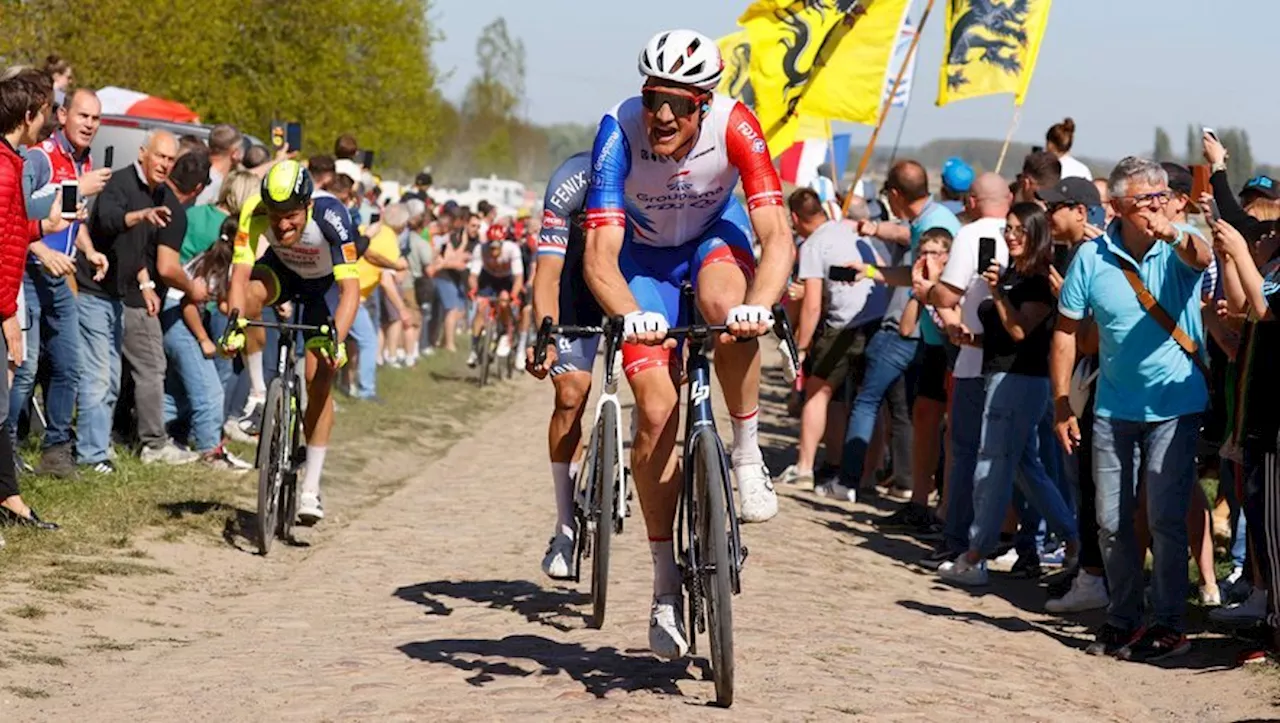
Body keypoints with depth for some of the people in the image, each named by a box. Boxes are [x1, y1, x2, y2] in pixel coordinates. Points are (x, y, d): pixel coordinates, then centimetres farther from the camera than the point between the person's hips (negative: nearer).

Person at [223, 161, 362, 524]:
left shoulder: (329, 215, -37)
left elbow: (350, 288, -41)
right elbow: (240, 273, -35)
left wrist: (336, 339, -53)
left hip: (325, 283, -2)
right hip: (283, 271, 2)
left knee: (320, 377, -12)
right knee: (251, 292, -34)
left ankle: (310, 488, -5)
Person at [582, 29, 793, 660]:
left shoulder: (735, 126, -31)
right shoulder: (620, 130, -32)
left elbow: (777, 237, -36)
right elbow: (600, 254, -37)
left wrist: (759, 304, -56)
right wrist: (630, 317, -56)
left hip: (715, 235, 0)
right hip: (645, 255, 0)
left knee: (727, 307, -37)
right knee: (656, 412, -11)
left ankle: (747, 454, -15)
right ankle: (666, 589, 0)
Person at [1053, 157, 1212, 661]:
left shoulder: (1179, 247, -10)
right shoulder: (1092, 257, -5)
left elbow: (1200, 260, -35)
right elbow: (1066, 330, 1)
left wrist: (1176, 237, -57)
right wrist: (1061, 404, -3)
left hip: (1176, 406, -3)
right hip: (1114, 408, 3)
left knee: (1166, 519, -5)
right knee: (1112, 522, 10)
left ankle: (1167, 624, 4)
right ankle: (1122, 619, 25)